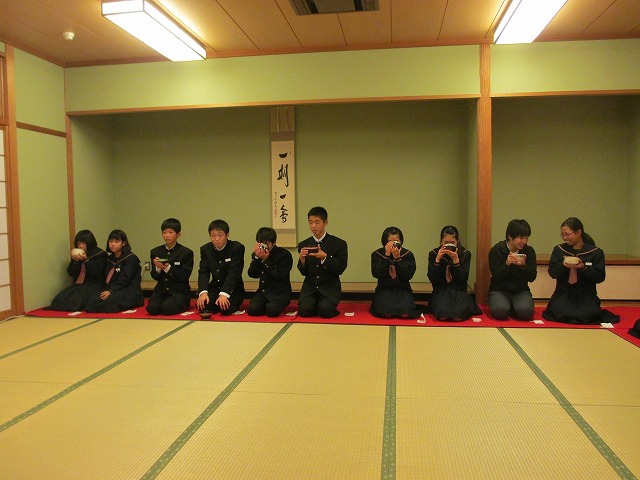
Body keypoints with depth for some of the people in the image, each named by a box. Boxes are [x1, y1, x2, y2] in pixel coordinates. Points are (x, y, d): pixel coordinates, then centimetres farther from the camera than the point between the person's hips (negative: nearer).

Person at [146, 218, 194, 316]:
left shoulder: (186, 252, -4)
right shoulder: (155, 252, 9)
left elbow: (184, 277, -10)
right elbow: (154, 276, 8)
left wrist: (168, 268, -23)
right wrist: (158, 268, -15)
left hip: (179, 291, -4)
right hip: (161, 290, 4)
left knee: (167, 308, -27)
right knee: (152, 308, -21)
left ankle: (182, 304, 4)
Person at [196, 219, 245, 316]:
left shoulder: (237, 248, -12)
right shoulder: (205, 249, 3)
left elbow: (233, 273, -19)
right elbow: (203, 272, -5)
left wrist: (224, 294, -31)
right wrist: (203, 292, -23)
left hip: (233, 289, -4)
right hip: (214, 288, 4)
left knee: (225, 309, -28)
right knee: (202, 306, -21)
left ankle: (231, 305, 7)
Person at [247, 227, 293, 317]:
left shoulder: (285, 254, -7)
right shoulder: (257, 254, 8)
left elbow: (280, 276, -17)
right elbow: (253, 274, -1)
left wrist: (266, 259, -20)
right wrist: (256, 257, -14)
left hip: (280, 293, -4)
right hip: (263, 291, 5)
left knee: (272, 310, -31)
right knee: (252, 309, -21)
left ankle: (277, 305, 3)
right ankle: (267, 305, 8)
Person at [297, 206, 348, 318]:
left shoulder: (339, 244, -3)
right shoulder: (304, 245, 7)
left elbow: (340, 269, -8)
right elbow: (304, 272, 7)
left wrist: (325, 258, -23)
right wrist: (302, 259, -14)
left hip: (330, 287, -2)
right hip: (310, 287, 3)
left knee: (325, 311, -27)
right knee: (304, 310, -22)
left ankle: (324, 305, 9)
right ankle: (316, 303, 12)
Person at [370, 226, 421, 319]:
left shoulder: (408, 254, 0)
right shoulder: (377, 254, 0)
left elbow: (408, 276, -12)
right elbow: (376, 274, -14)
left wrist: (397, 258, -20)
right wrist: (387, 256, -18)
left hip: (403, 290, 1)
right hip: (384, 290, 0)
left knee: (406, 313, -23)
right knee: (385, 312, -25)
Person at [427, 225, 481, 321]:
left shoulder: (465, 254, -1)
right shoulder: (433, 254, 0)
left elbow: (463, 279, -9)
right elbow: (432, 279, -9)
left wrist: (455, 260, -20)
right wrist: (437, 259, -18)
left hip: (458, 291, 0)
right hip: (441, 292, 0)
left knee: (459, 315, -27)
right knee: (442, 316, -28)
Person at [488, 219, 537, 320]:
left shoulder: (529, 251, 2)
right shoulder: (496, 250, -7)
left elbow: (532, 277, -3)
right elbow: (496, 277, -11)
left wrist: (524, 266, -23)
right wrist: (507, 264, -27)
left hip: (520, 290, 2)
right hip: (499, 290, -2)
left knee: (525, 311, -29)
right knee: (500, 311, -31)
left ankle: (512, 308, 6)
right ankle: (507, 306, 6)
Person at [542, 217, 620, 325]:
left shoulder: (595, 252, 1)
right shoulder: (558, 250, 6)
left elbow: (600, 277, -5)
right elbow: (552, 272, 0)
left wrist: (584, 268, -21)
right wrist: (563, 266, -20)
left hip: (586, 295, -1)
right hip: (563, 294, 1)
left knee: (587, 315, -24)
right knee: (560, 314, -25)